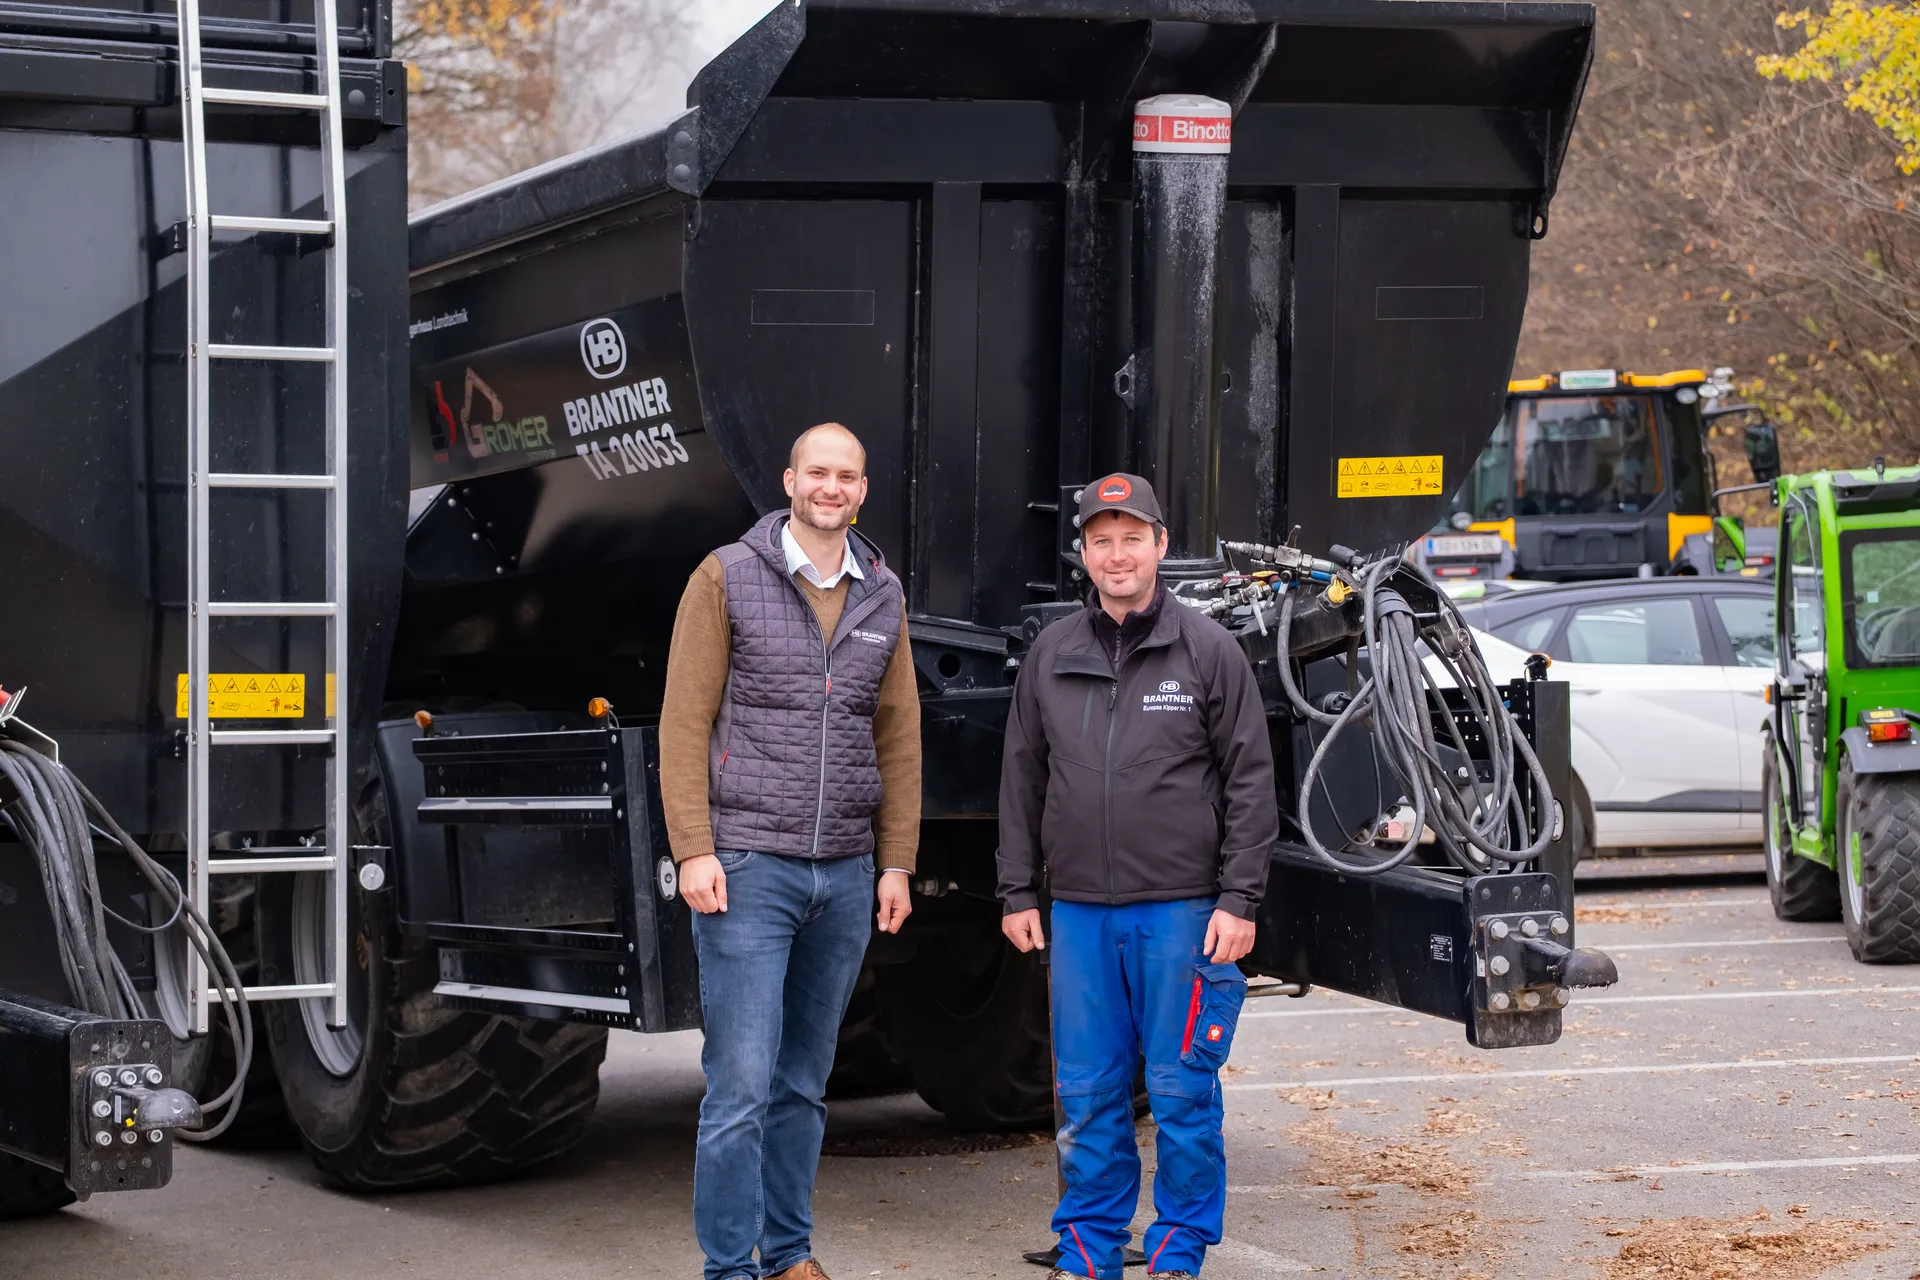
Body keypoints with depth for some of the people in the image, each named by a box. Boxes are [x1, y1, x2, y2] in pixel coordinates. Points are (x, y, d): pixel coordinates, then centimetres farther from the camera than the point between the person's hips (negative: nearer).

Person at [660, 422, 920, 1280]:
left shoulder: (883, 597, 11)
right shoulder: (726, 579, -2)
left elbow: (898, 735, 14)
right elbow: (684, 721, -5)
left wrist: (896, 861, 10)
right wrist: (693, 849, -11)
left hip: (846, 875, 4)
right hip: (748, 867, -4)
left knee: (804, 1083, 11)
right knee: (741, 1086, -7)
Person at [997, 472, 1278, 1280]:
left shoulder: (1208, 651, -1)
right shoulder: (1052, 655, 9)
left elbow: (1250, 783, -2)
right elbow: (1023, 781, 14)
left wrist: (1239, 901, -8)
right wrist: (1018, 893, 9)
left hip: (1182, 911, -3)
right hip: (1079, 911, 3)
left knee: (1182, 1091, 1)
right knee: (1088, 1093, 8)